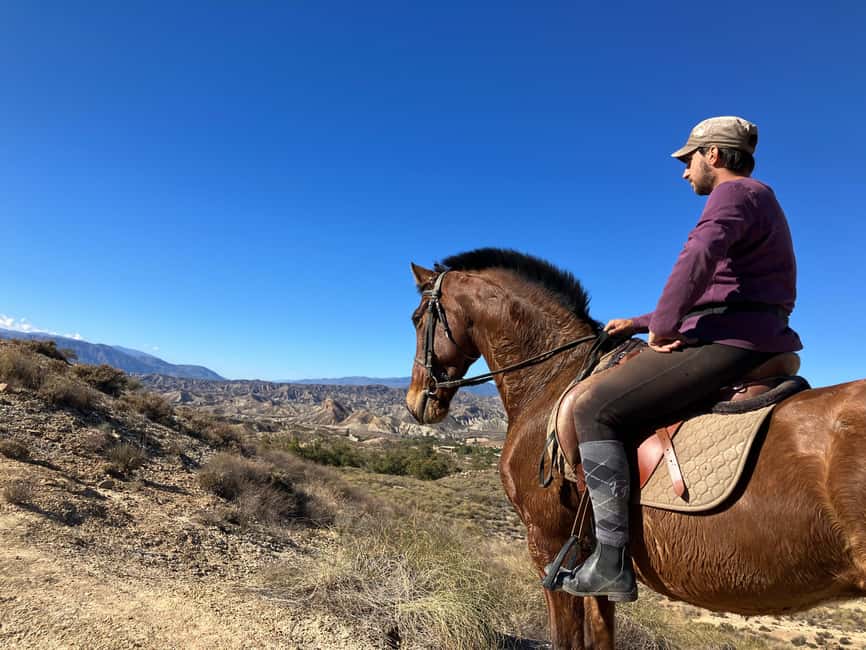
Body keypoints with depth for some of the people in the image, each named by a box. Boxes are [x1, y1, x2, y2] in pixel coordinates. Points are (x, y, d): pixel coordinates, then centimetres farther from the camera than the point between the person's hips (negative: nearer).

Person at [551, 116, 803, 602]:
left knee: (594, 408, -18)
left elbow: (698, 257, -29)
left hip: (727, 342, -12)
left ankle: (611, 562, -18)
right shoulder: (753, 201, 28)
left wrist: (663, 326, -17)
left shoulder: (735, 192, -6)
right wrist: (640, 323, 23)